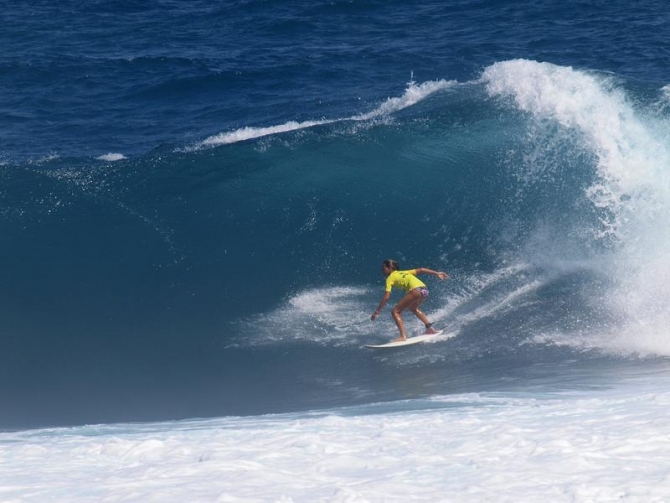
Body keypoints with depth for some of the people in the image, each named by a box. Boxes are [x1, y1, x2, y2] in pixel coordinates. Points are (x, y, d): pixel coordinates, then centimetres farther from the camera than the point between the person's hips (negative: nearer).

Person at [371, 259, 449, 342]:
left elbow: (387, 297, -1)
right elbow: (420, 270, 24)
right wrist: (437, 273, 27)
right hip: (424, 289, 8)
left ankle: (403, 336, -15)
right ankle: (430, 328, 34)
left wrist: (378, 311, 1)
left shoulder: (390, 278, 9)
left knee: (395, 312, -1)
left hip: (416, 290, -8)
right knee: (412, 307, 37)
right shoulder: (403, 272, 29)